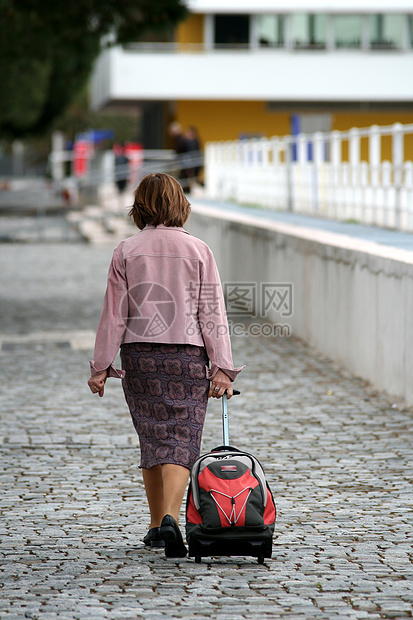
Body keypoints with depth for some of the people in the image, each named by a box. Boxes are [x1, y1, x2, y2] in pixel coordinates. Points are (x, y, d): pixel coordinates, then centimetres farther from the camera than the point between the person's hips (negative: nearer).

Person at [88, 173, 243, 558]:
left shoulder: (127, 252, 0)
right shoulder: (198, 251, -1)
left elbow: (114, 314, -1)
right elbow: (212, 313, -4)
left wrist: (101, 366, 4)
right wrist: (221, 368, -3)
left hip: (139, 354, 1)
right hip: (188, 354, -1)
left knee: (152, 439, 13)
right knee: (182, 441, -3)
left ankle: (156, 525, 19)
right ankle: (169, 518, -23)